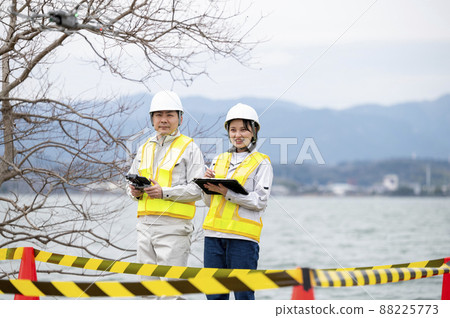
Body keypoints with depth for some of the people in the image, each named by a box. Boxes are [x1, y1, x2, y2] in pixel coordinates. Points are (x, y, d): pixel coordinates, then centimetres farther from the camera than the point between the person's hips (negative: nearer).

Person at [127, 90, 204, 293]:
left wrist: (165, 192, -18)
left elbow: (197, 189, -8)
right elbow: (131, 182, 24)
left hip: (173, 225, -6)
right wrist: (135, 191, 0)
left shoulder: (189, 148, 0)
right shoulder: (144, 149, 19)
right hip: (145, 225, 6)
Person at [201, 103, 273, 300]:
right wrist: (208, 184, -1)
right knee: (215, 294, 6)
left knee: (243, 294, -5)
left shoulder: (261, 163, 3)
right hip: (214, 234, 5)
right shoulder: (219, 160, 17)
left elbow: (260, 201, -7)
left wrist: (227, 192, -15)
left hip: (243, 236, -5)